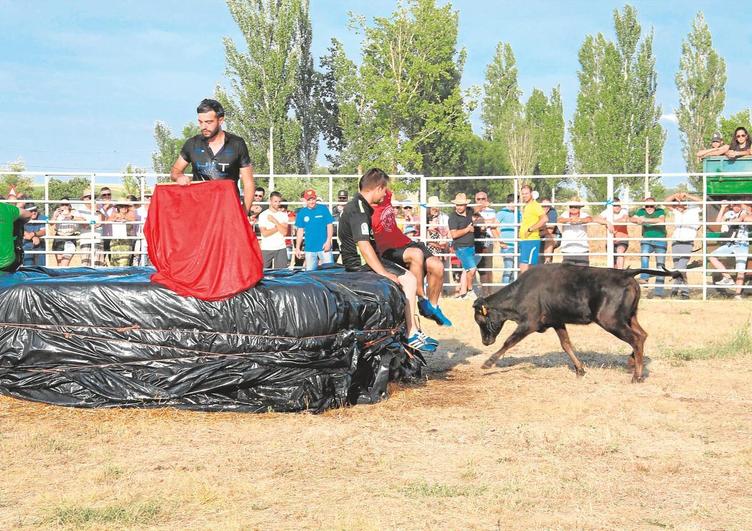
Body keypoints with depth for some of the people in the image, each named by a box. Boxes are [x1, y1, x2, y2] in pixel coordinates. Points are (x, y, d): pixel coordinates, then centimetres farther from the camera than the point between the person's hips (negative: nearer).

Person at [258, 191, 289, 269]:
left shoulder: (283, 215, 10)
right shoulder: (263, 215, 2)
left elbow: (284, 232, -3)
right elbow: (265, 233, -9)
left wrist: (274, 221, -9)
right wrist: (279, 226, -5)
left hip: (281, 248, 2)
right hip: (266, 249, -2)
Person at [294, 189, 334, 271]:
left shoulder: (323, 209, -2)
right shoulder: (301, 213, 4)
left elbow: (330, 226, 1)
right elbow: (300, 231, 10)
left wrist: (328, 241, -9)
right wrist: (297, 248, 8)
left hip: (324, 248, -2)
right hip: (309, 249, 2)